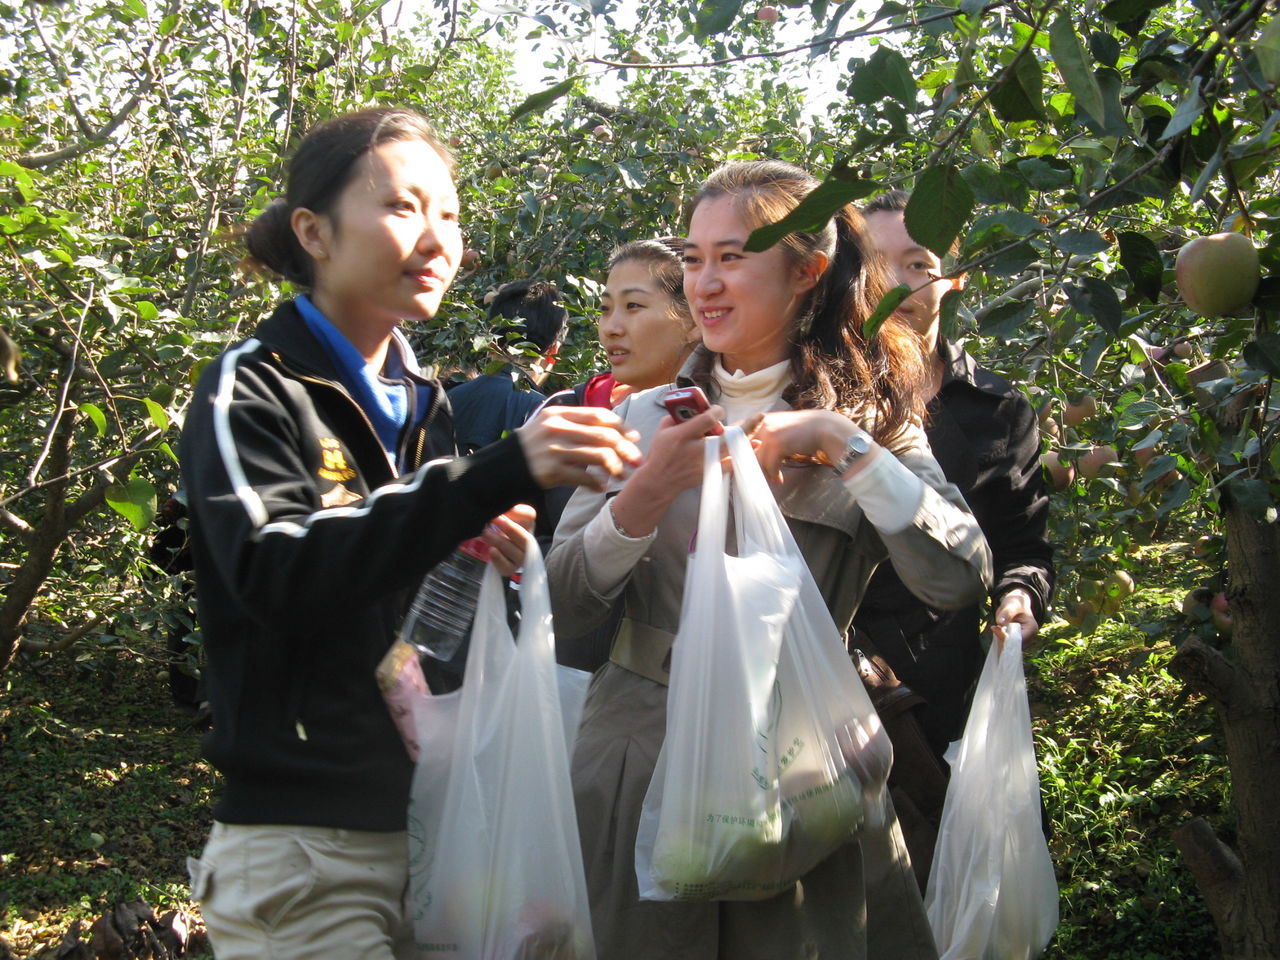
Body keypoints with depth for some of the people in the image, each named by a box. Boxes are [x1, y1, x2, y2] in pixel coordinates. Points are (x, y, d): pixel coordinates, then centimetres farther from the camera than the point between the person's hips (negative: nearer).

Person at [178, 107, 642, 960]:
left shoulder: (425, 404, 12)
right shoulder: (254, 390, -6)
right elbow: (278, 572, -24)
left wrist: (485, 556, -5)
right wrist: (503, 474, -32)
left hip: (429, 825, 6)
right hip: (303, 847, -6)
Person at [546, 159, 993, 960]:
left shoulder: (866, 415, 1)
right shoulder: (644, 418, 4)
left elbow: (961, 577, -13)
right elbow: (564, 607, -3)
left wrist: (842, 443, -16)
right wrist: (647, 494, -18)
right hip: (643, 761, 2)